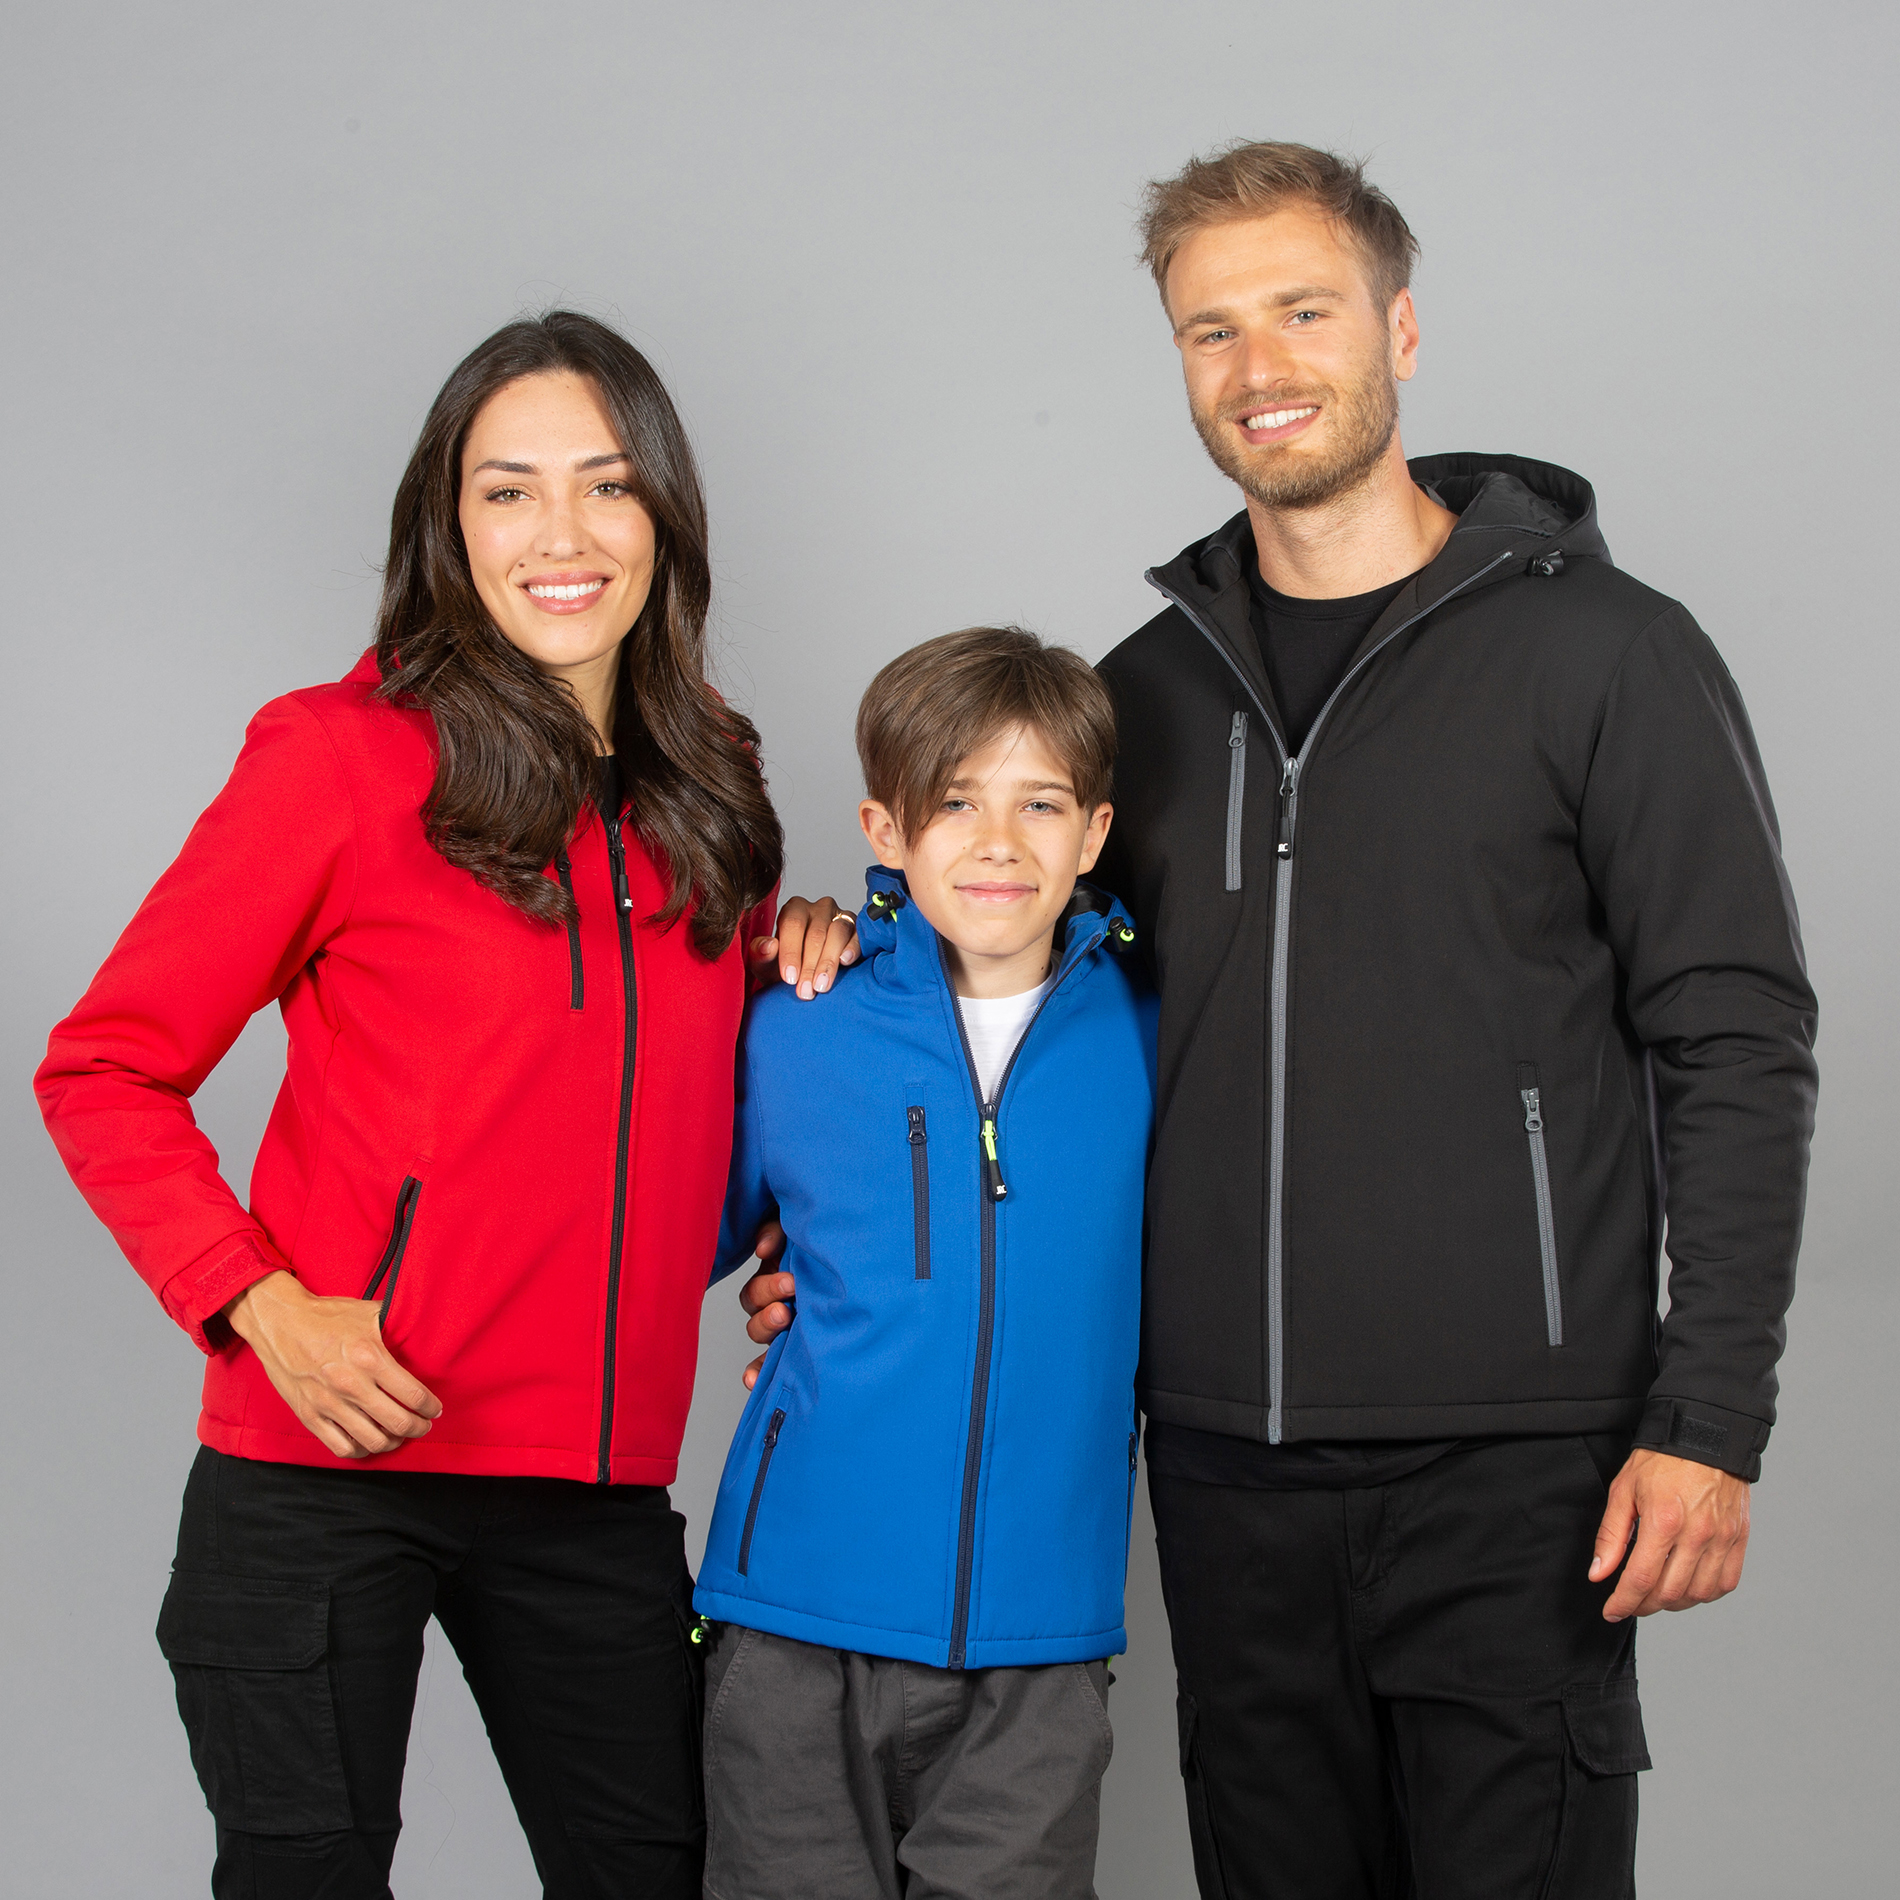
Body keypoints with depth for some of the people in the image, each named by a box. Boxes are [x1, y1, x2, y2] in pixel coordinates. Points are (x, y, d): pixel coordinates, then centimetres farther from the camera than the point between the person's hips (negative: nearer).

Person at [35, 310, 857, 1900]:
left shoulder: (705, 783, 11)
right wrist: (261, 1305, -16)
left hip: (600, 1483, 5)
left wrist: (796, 951, 6)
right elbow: (103, 1071, -4)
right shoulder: (345, 753, -6)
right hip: (333, 1463, -5)